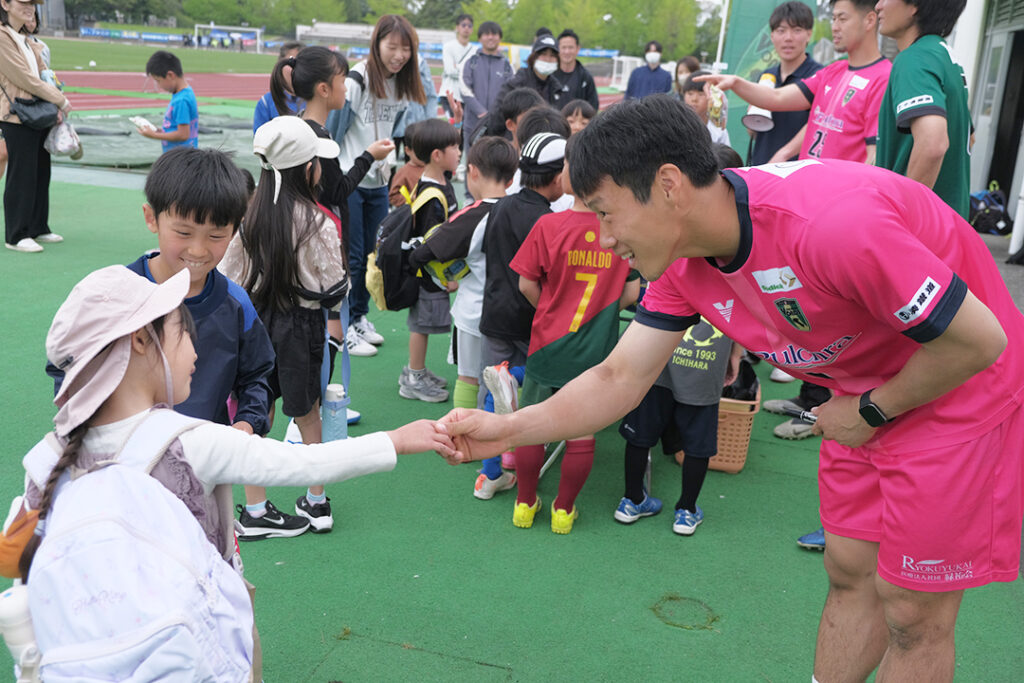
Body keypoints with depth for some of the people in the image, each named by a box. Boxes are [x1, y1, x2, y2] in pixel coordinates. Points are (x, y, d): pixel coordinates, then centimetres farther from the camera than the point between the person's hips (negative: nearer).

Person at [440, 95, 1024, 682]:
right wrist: (510, 429, -17)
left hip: (960, 388, -6)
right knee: (850, 573, 16)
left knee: (912, 612, 4)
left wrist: (871, 410, -14)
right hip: (864, 393, 7)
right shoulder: (683, 261, -11)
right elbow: (621, 378, -5)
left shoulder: (829, 224, -37)